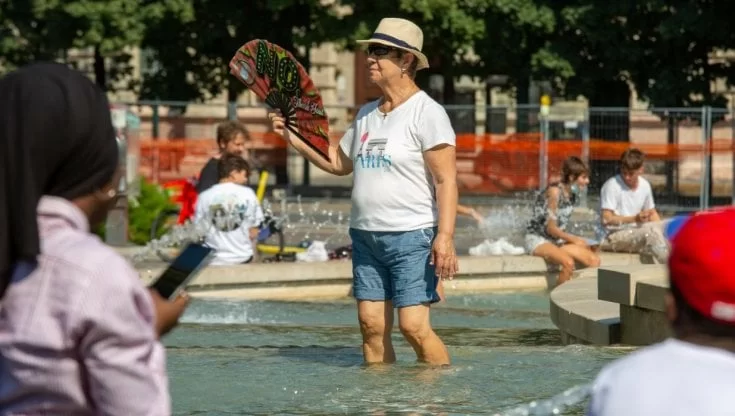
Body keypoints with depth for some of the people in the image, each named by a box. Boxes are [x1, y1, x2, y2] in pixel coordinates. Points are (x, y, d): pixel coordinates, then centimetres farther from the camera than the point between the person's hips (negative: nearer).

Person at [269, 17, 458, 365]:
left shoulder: (427, 113, -8)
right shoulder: (366, 114, 15)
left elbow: (446, 180, -14)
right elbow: (338, 162, 25)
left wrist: (445, 237, -23)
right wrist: (294, 137, 15)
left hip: (411, 236, -7)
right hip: (365, 235, 7)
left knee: (414, 326, -13)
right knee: (371, 326, 4)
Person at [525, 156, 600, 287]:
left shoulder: (572, 194, 6)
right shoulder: (555, 192, -19)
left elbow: (560, 226, 11)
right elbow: (551, 228, -18)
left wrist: (578, 240, -2)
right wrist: (574, 239, -8)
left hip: (558, 240, 9)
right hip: (537, 240, -9)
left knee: (594, 260, -8)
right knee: (568, 263, -34)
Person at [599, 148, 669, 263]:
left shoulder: (645, 185, 8)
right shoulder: (612, 186, -11)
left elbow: (652, 214, 20)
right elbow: (607, 219, -17)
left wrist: (662, 231, 0)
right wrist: (635, 219, -27)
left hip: (636, 232, 7)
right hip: (613, 237, -7)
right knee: (651, 230, -31)